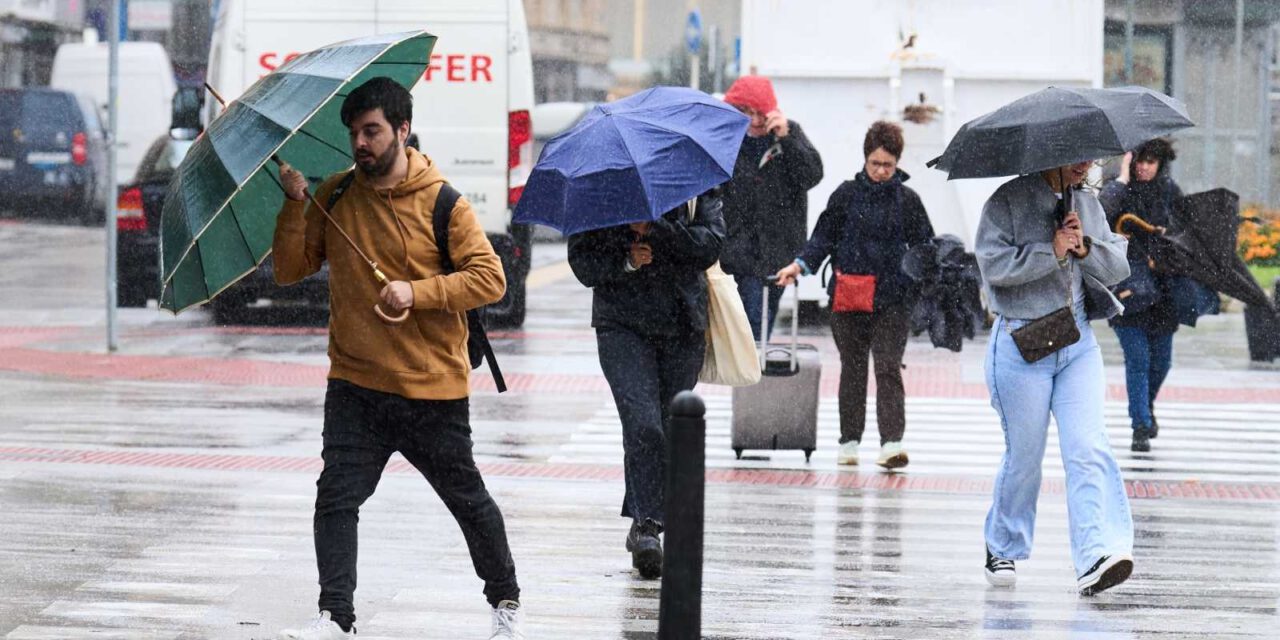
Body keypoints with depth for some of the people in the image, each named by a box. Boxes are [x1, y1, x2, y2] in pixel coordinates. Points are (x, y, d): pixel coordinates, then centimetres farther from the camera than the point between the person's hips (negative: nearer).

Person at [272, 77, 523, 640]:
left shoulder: (442, 202, -8)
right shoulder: (335, 196, 4)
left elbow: (490, 277, -11)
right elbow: (290, 270, 2)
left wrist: (417, 292, -21)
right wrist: (295, 203, -11)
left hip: (433, 387, -3)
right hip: (356, 385, 3)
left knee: (467, 500, 10)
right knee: (336, 498, -10)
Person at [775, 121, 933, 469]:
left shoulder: (907, 200, 6)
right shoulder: (847, 195, 5)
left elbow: (924, 247, 11)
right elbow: (824, 237, 7)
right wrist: (800, 265, -7)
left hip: (892, 298, -1)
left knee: (888, 367, -9)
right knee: (852, 367, 9)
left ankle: (892, 441, -17)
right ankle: (849, 440, 16)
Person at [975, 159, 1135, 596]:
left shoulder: (1089, 204, 13)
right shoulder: (1008, 200, -4)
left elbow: (1118, 268, 8)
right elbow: (993, 263, -17)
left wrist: (1085, 248, -9)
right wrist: (1052, 251, -20)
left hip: (1078, 344, 4)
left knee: (1088, 449, -12)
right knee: (1024, 454, 4)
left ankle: (1095, 558, -22)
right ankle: (1003, 549, 26)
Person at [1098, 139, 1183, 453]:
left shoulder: (1169, 190, 5)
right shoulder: (1119, 189, -6)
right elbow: (1102, 212, -28)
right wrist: (1123, 179, -23)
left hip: (1161, 285, 4)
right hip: (1127, 285, -4)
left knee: (1161, 358, 12)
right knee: (1137, 357, -9)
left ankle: (1148, 404, 41)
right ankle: (1140, 428, -4)